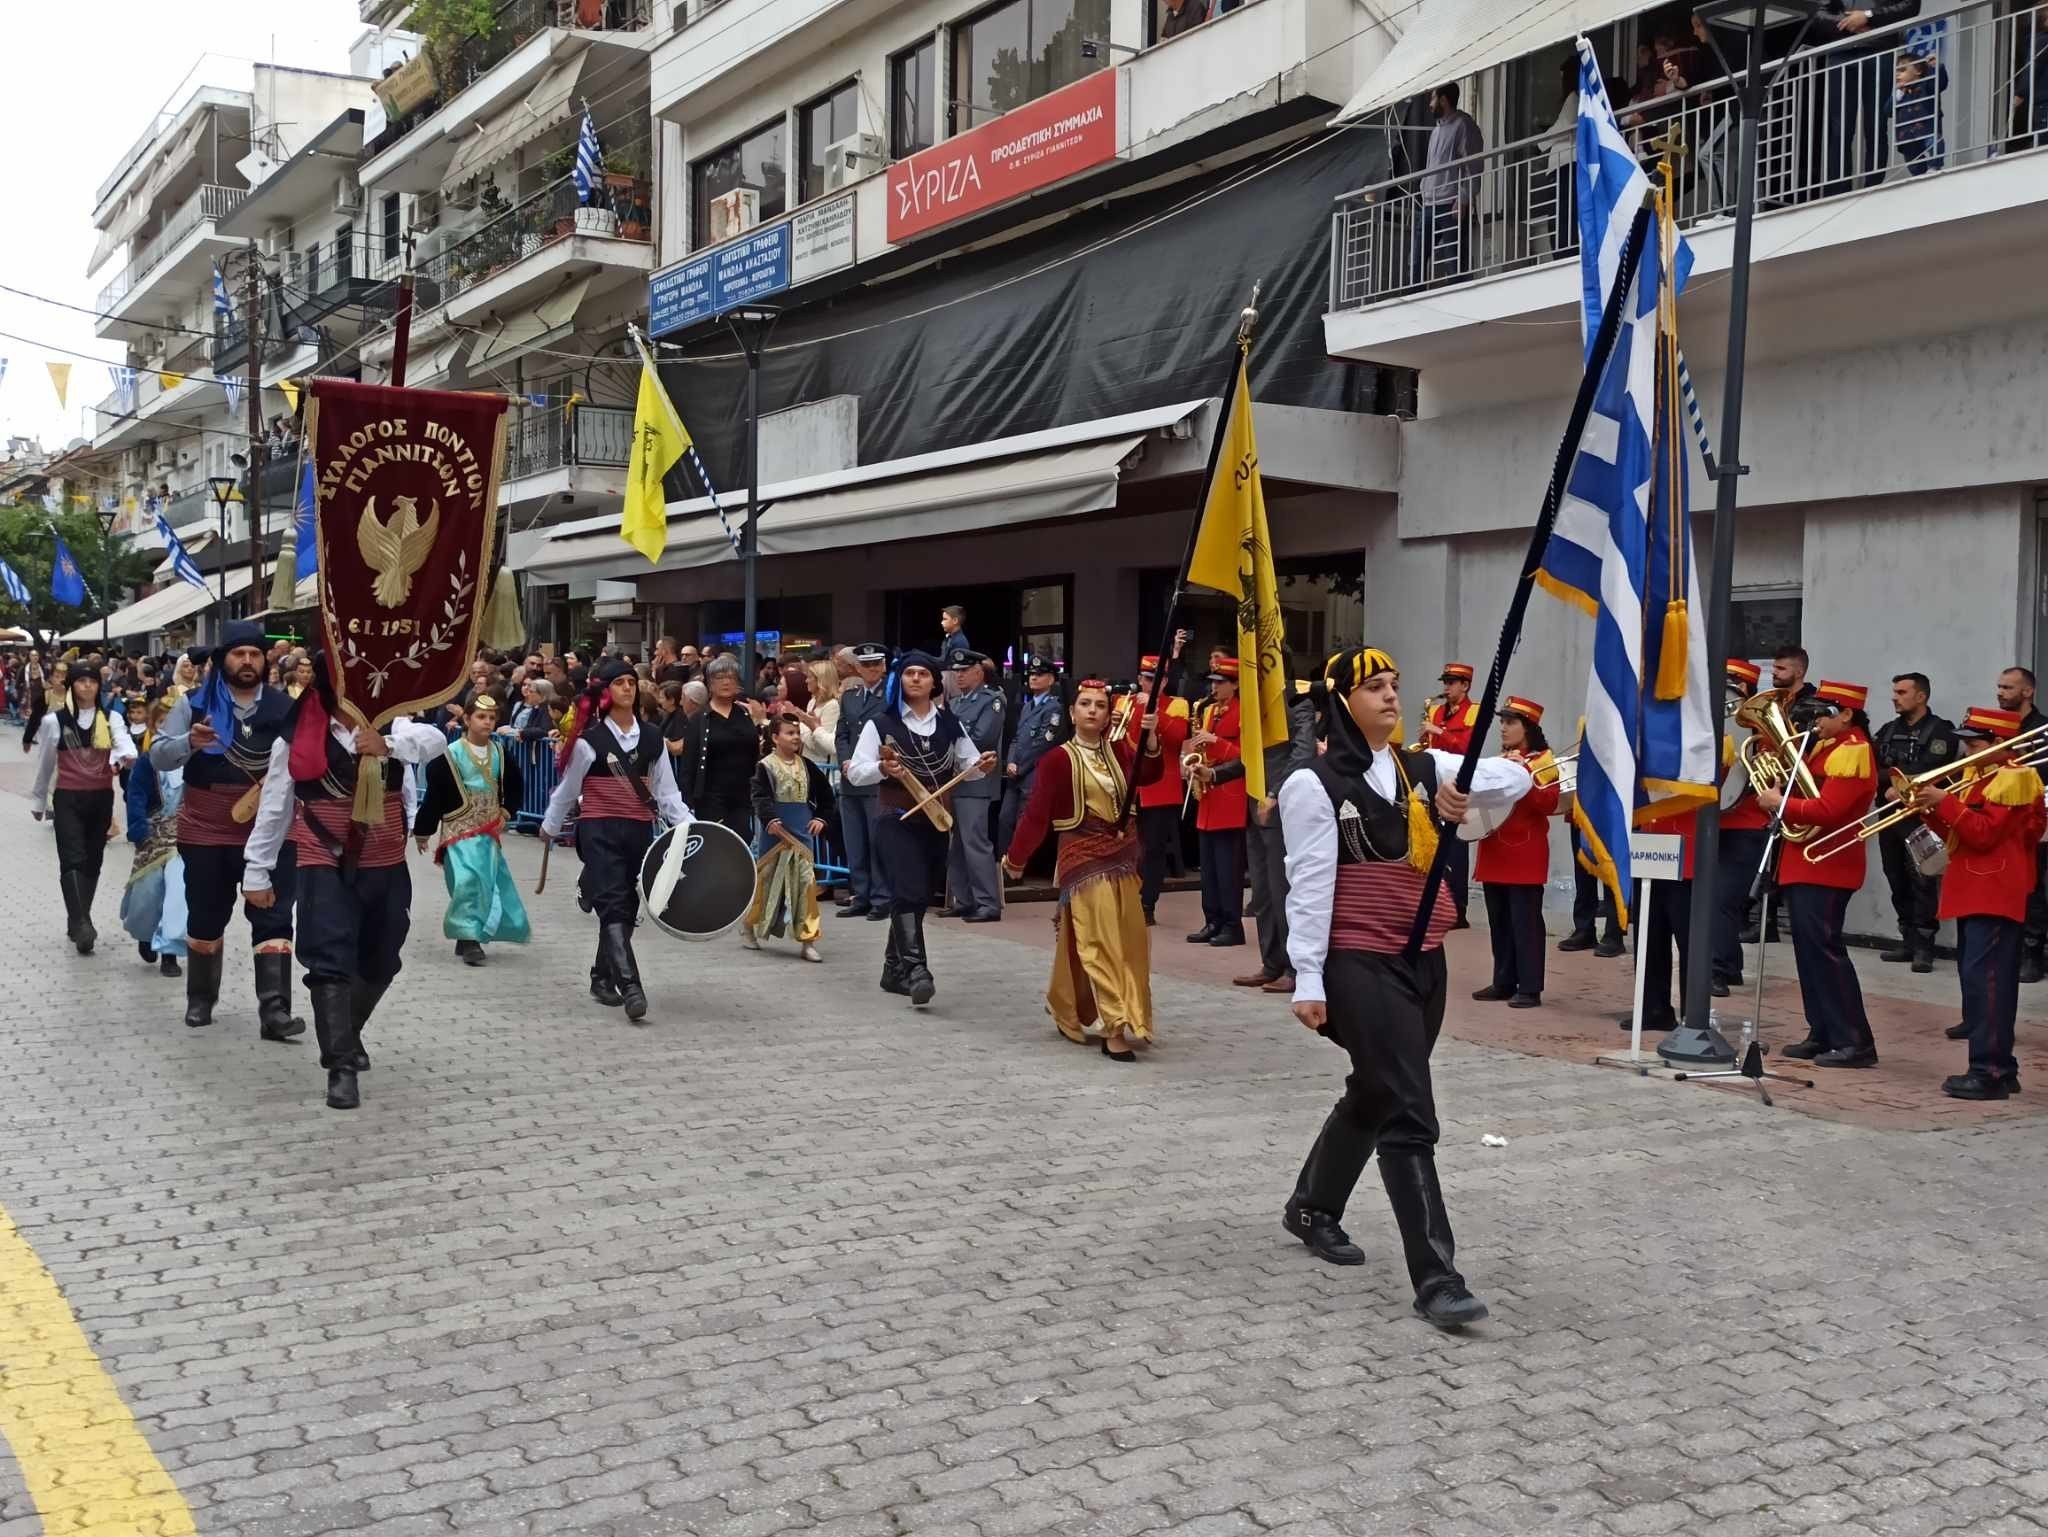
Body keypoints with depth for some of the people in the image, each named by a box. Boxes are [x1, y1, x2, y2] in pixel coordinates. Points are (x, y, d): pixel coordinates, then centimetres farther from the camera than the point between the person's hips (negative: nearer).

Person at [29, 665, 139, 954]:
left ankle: (78, 922, 24)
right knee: (73, 860, -13)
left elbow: (124, 743, -17)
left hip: (101, 799, 2)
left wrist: (126, 756, -42)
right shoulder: (54, 721, -1)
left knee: (92, 862, 10)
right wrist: (38, 800, 18)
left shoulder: (111, 718, 3)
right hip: (68, 799, -2)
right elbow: (45, 765, 10)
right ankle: (81, 924, -24)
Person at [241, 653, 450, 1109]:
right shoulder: (296, 738, -5)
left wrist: (390, 744, -38)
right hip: (325, 865, -3)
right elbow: (274, 806, 1)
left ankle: (347, 1033, 40)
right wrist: (257, 870, 3)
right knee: (330, 961, -13)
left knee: (379, 962, 15)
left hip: (386, 864, 3)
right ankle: (341, 1066, -9)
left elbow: (435, 740, -19)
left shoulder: (388, 725, -1)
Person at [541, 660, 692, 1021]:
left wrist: (690, 825, -4)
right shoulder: (589, 740, -5)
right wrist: (550, 827, 14)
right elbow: (567, 790, 6)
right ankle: (630, 987, -21)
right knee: (613, 906, -14)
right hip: (600, 831, -5)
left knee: (626, 907, 11)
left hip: (639, 830, 5)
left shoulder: (651, 738, 7)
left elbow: (666, 791, 7)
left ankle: (603, 977, 28)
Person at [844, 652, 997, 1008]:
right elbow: (855, 772, -7)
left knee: (919, 897, 11)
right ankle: (916, 970, -24)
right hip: (898, 822, -4)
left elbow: (966, 767, 11)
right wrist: (882, 768, -26)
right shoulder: (881, 723, -2)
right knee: (909, 893, -19)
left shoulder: (948, 723, 8)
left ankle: (894, 969, 25)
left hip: (936, 822, 5)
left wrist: (981, 765, -11)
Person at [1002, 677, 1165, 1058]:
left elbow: (1148, 774, -12)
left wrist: (1150, 738, -29)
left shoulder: (1118, 750, 6)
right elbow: (1036, 813, -7)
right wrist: (1015, 859, -3)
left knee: (1129, 941, 11)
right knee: (1100, 942, -11)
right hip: (1084, 859, -6)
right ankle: (1115, 1030, -12)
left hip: (1123, 855, 6)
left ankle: (1067, 1012, 29)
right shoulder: (1058, 759, -9)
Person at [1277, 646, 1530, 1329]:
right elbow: (1309, 885, -11)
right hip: (1361, 964, -7)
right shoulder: (1314, 784, -8)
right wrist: (1308, 979, -13)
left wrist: (1468, 784, -20)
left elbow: (1517, 778, 1)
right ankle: (1436, 1279, -7)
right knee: (1408, 1116, -10)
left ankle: (1311, 1208, 41)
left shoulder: (1425, 768, 10)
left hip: (1424, 960, 7)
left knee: (1375, 1095, 19)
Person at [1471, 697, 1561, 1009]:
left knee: (1525, 922, -7)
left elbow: (1549, 804, -17)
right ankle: (1504, 983, 18)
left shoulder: (1542, 760, -5)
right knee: (1499, 922, 11)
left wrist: (1522, 772, -23)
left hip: (1526, 854, -7)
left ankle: (1530, 989, -4)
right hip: (1495, 852, 7)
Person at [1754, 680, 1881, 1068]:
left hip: (1826, 867, -10)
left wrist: (1779, 803, -15)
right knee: (1809, 950, 11)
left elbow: (1827, 811, -23)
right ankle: (1822, 1035, 17)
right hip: (1804, 865, 10)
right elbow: (1804, 787, 20)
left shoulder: (1852, 753, -14)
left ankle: (1855, 1042, -7)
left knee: (1823, 949, -10)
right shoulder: (1825, 747, 16)